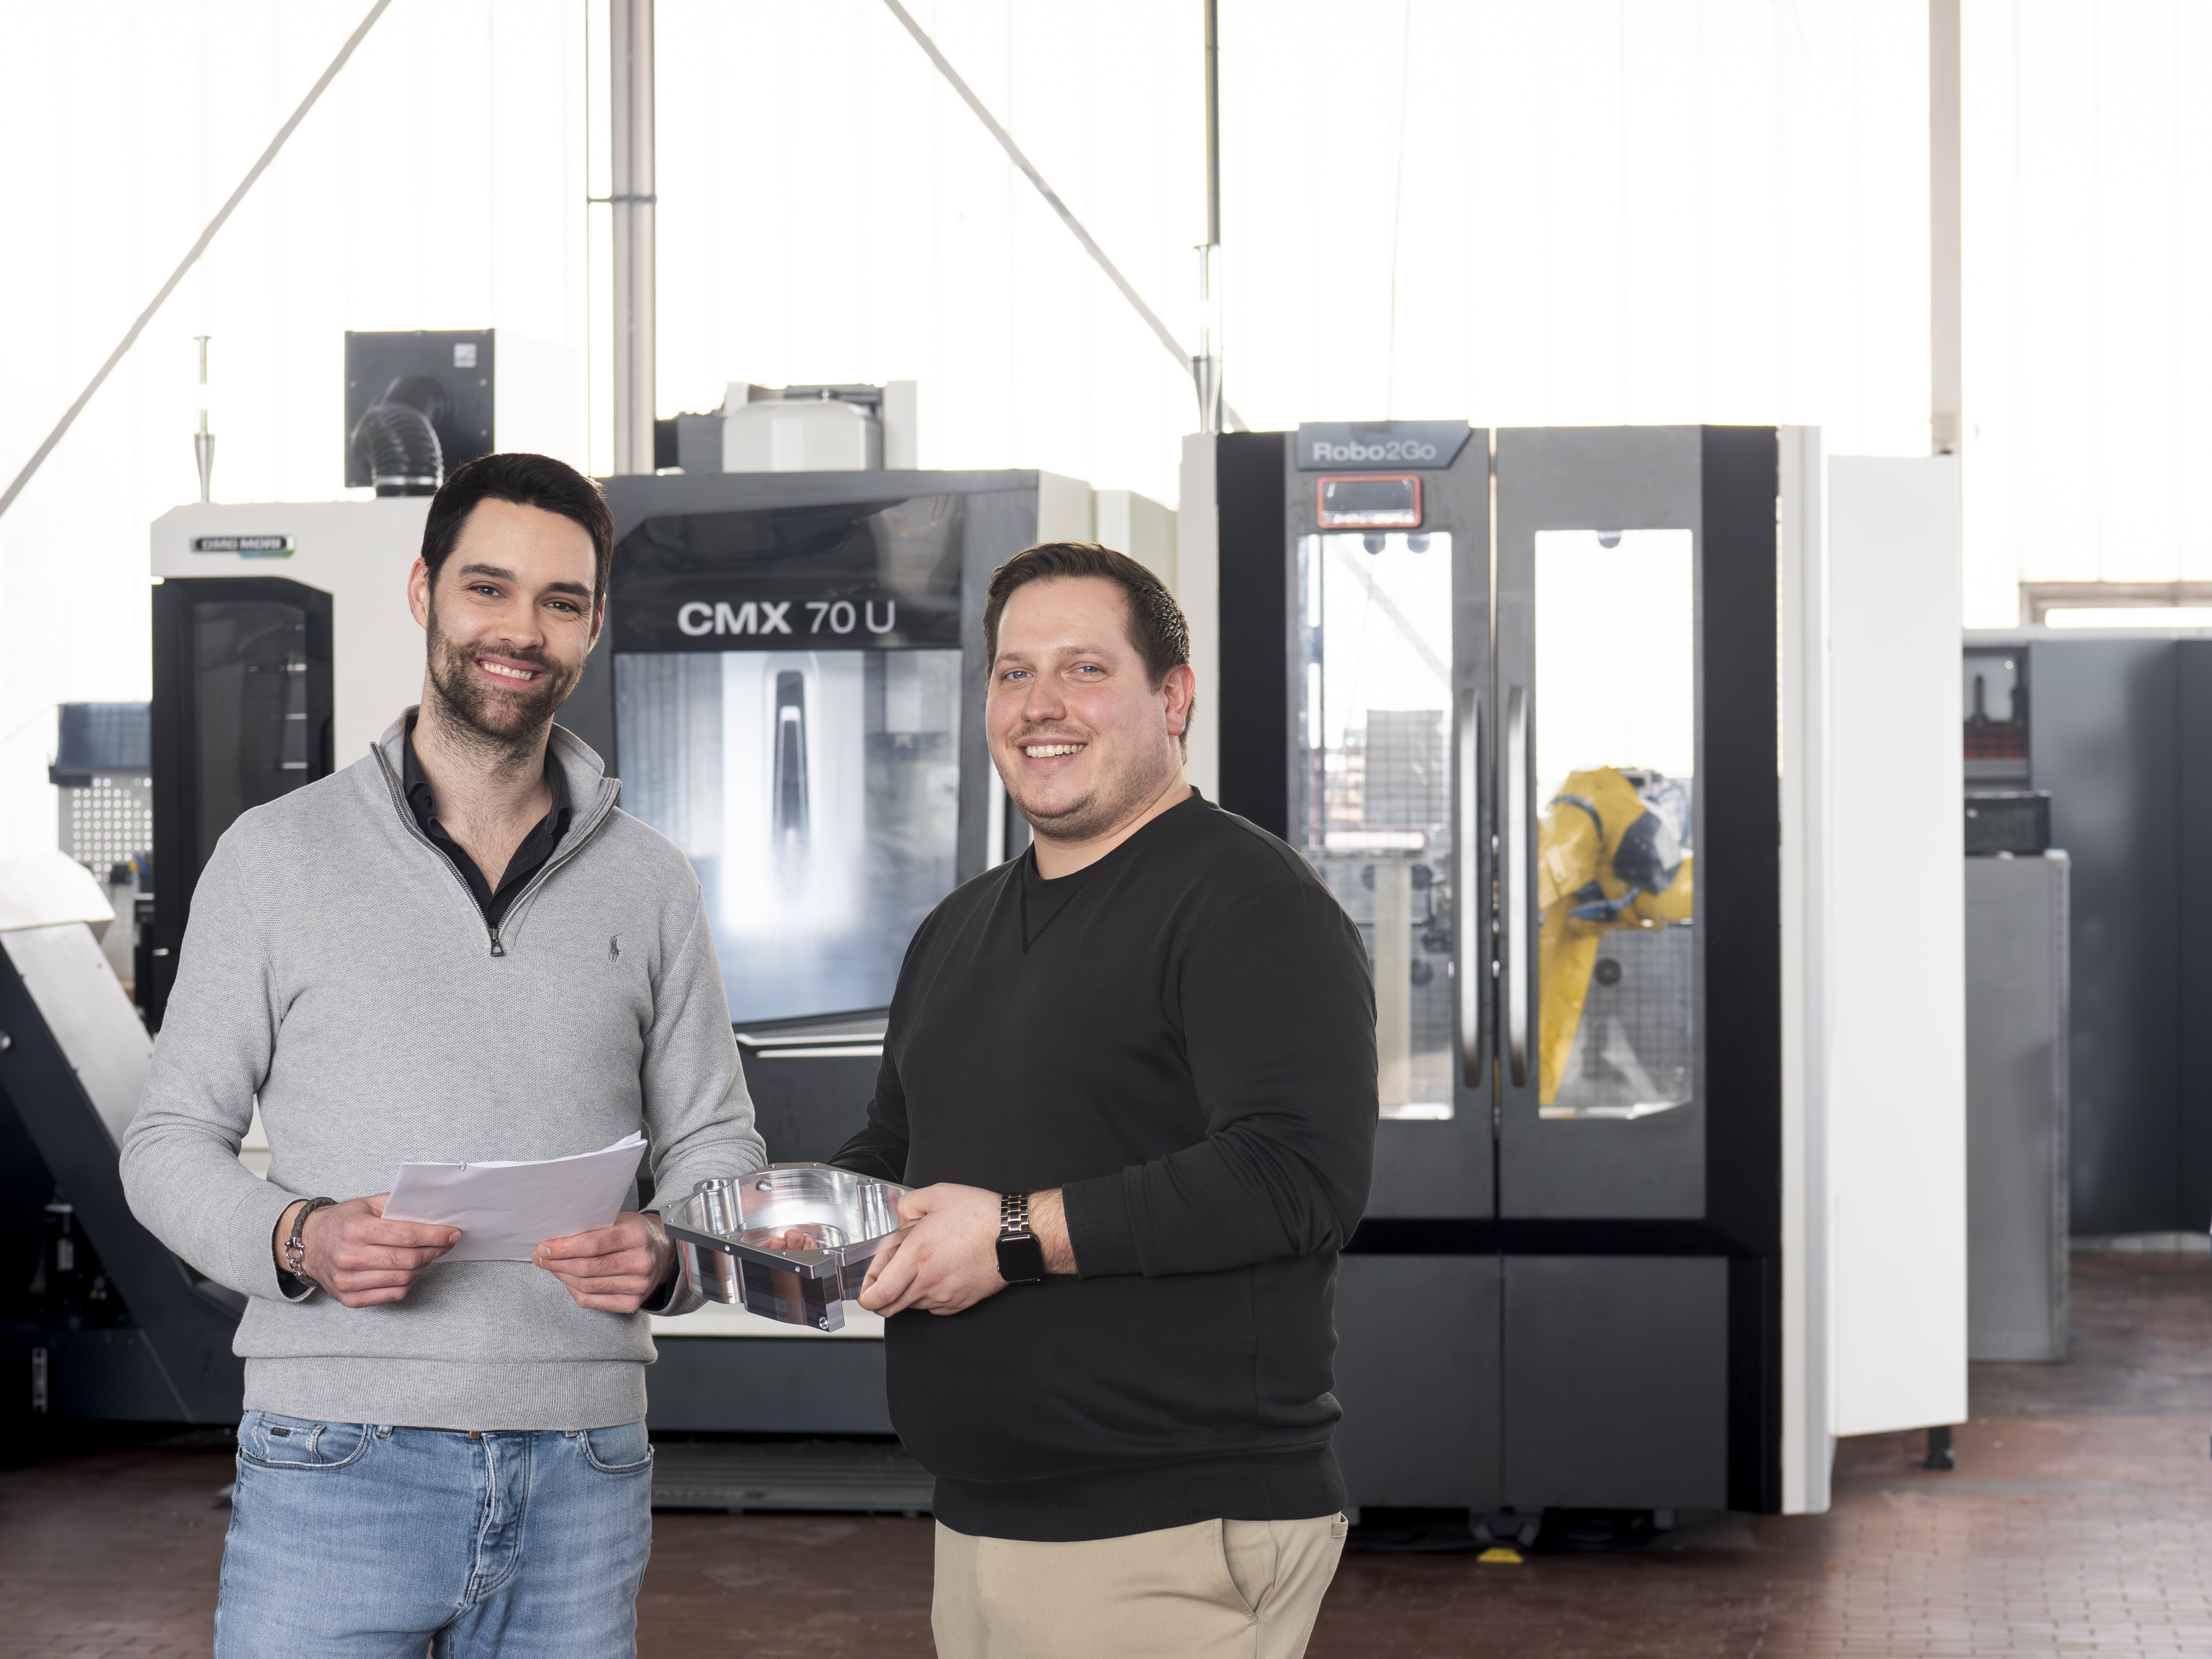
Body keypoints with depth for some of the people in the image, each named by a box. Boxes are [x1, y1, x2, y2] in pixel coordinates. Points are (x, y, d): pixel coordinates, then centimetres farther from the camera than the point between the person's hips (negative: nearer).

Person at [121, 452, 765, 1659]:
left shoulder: (649, 885, 10)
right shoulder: (278, 857, 4)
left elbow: (715, 1145, 13)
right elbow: (170, 1140, 5)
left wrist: (663, 1253, -9)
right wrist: (295, 1239, -15)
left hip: (582, 1475, 2)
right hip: (336, 1468, -2)